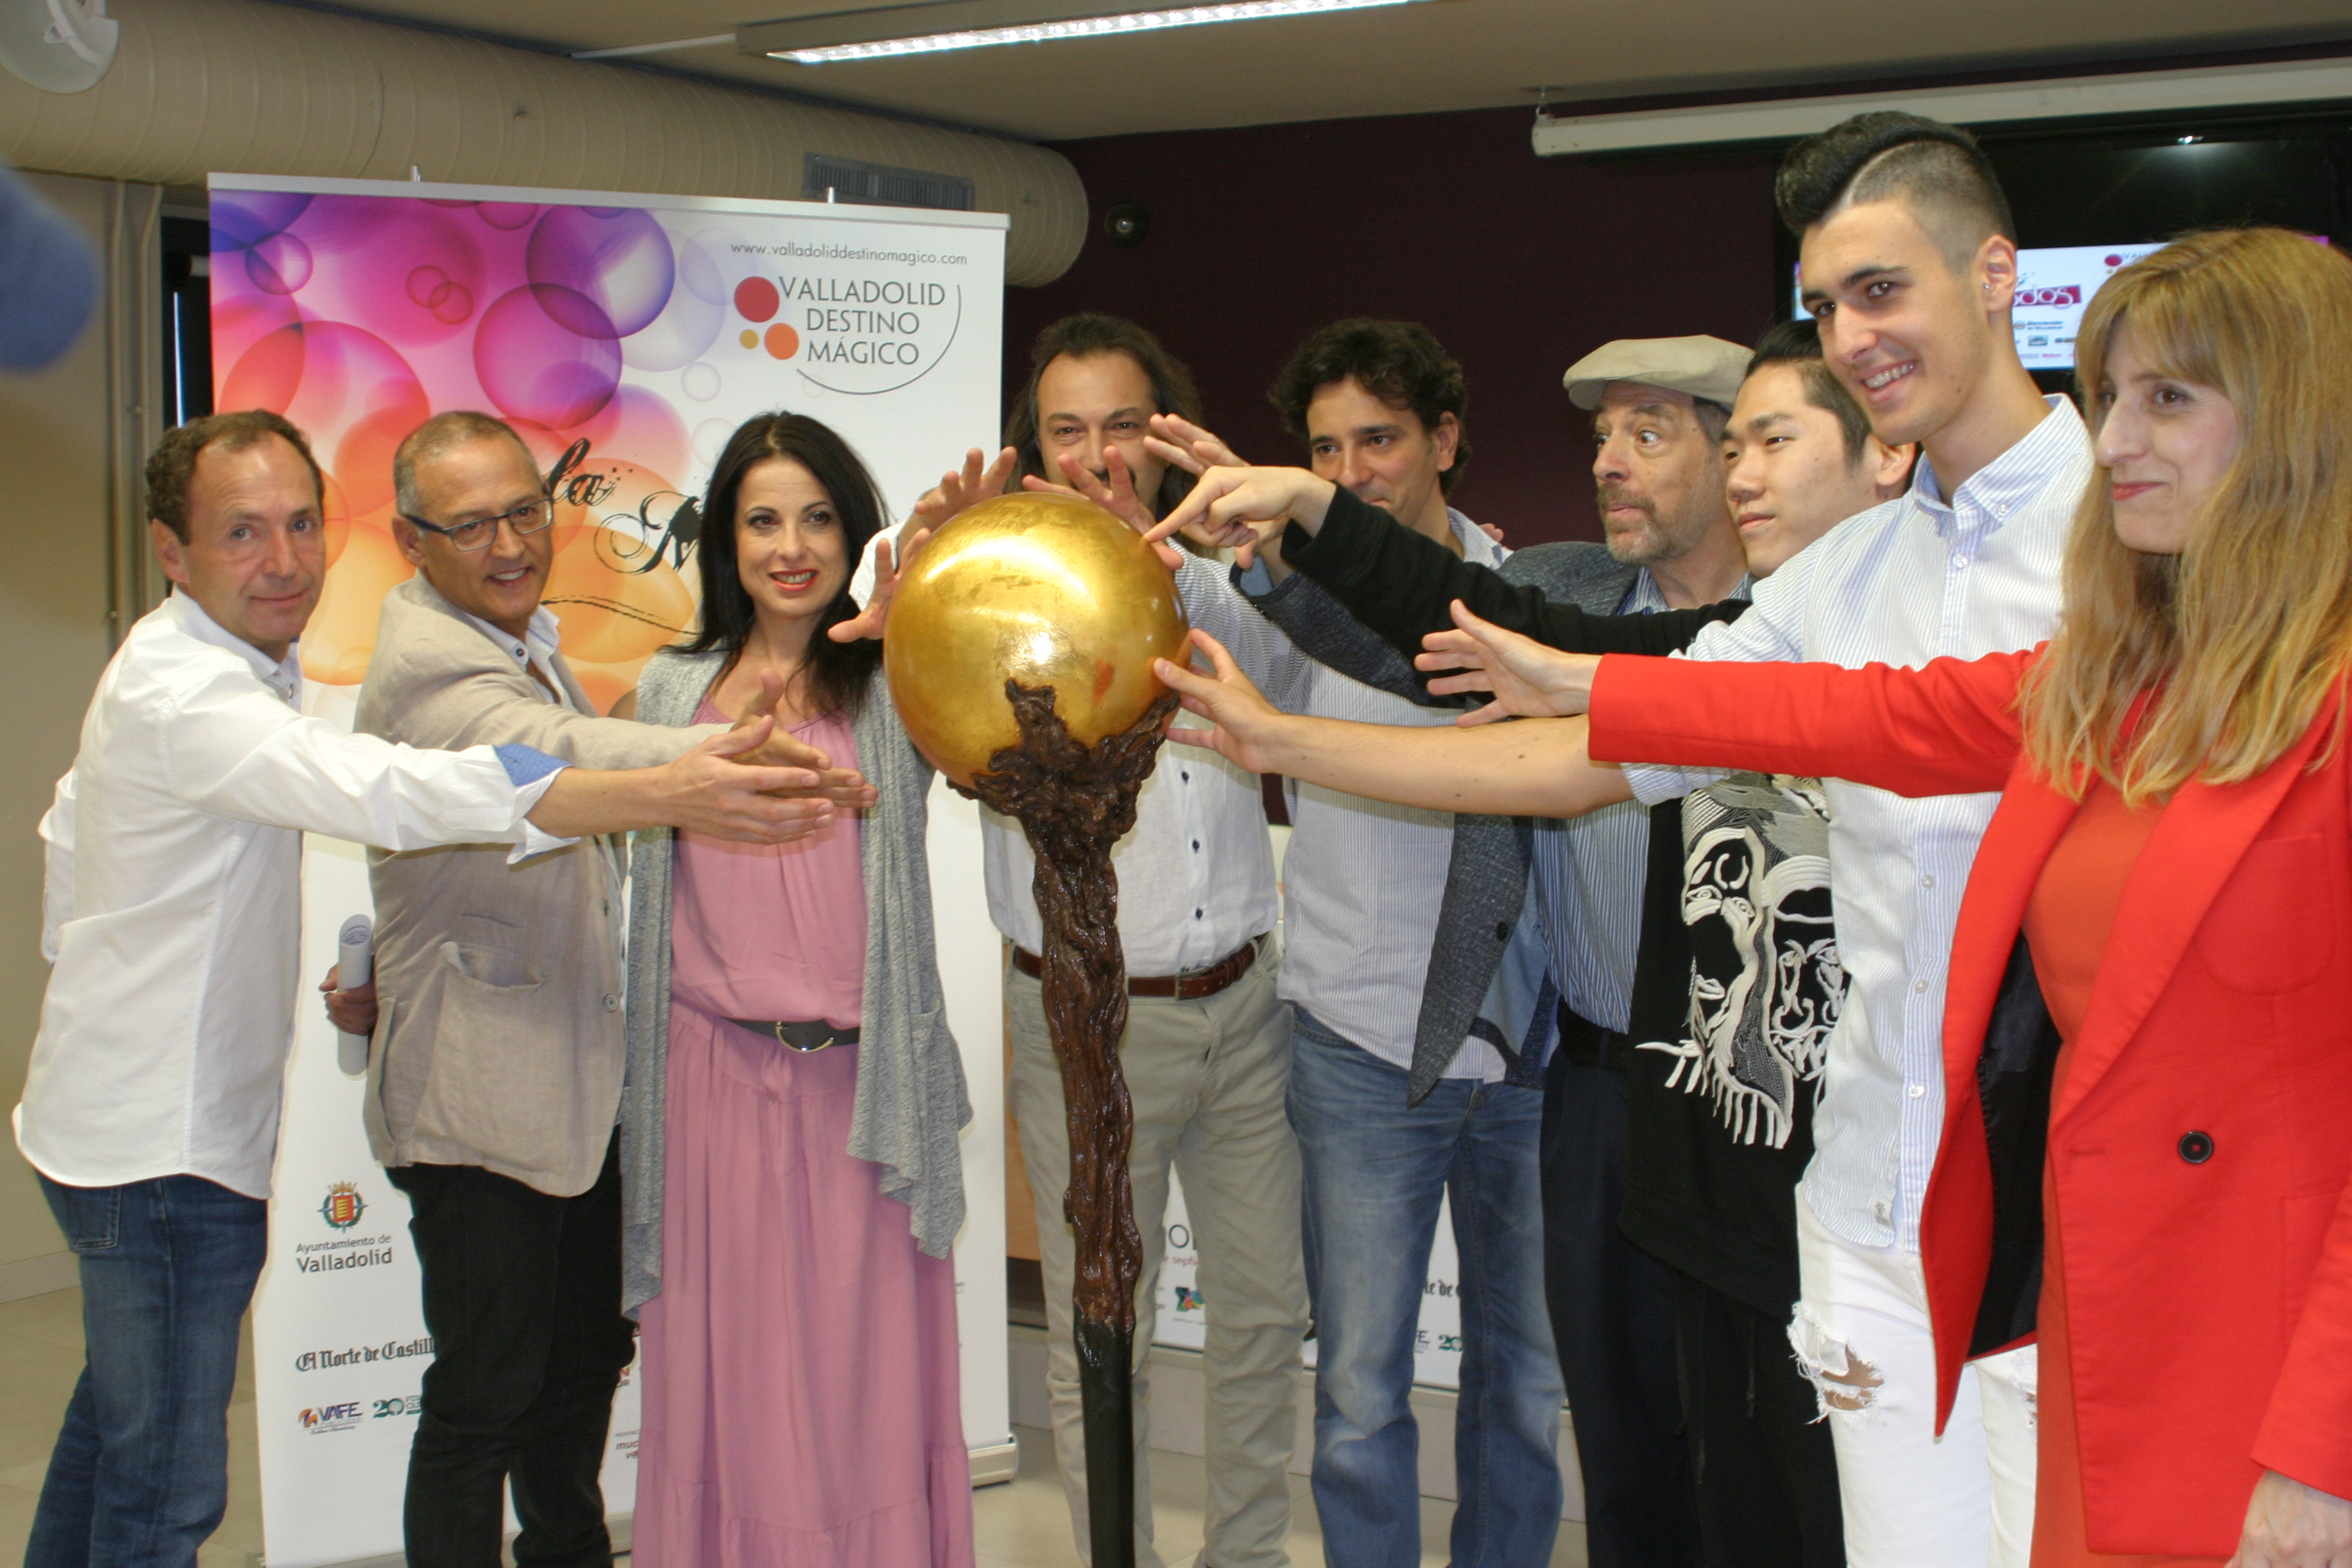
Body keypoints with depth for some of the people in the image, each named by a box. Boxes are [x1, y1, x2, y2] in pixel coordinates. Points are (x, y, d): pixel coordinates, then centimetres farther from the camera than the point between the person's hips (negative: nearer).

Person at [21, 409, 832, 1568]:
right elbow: (395, 792, -44)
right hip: (166, 1147, -10)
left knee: (118, 1417, 26)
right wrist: (665, 797, -54)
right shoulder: (186, 698, -26)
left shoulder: (218, 663, 8)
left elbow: (72, 819, 24)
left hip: (121, 1116, 10)